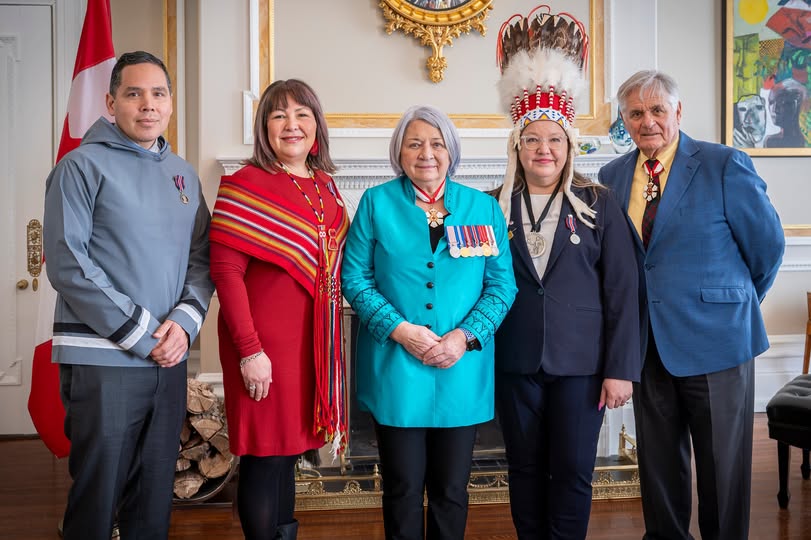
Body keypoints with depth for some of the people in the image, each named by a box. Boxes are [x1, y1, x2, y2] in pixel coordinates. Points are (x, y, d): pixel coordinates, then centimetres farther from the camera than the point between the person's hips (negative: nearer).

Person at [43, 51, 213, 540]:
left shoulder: (183, 174, 13)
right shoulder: (83, 166, -4)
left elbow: (201, 257, 11)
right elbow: (67, 264, -12)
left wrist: (185, 320, -7)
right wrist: (139, 332, -14)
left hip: (169, 360, 5)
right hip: (103, 359, -5)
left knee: (156, 499, 13)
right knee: (97, 497, 3)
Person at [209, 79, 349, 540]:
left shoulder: (326, 188, 11)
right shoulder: (243, 186, -9)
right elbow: (225, 271, -14)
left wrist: (330, 339, 10)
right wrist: (249, 349, -19)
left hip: (314, 343, 6)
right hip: (264, 346, -6)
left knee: (289, 452, 17)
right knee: (264, 458, 2)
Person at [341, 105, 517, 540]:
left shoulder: (484, 207, 7)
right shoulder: (376, 202, 2)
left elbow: (502, 284, 3)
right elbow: (355, 279, -2)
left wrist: (465, 335, -11)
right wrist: (399, 330, -14)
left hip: (462, 371, 2)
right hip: (395, 369, -1)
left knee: (451, 488, 11)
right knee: (403, 487, 7)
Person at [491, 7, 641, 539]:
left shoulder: (598, 205, -1)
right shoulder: (494, 208, 3)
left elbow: (622, 290, -3)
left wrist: (620, 368, -7)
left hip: (580, 363, -1)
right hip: (516, 363, 2)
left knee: (573, 472, 4)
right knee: (526, 470, 12)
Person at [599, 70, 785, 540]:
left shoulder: (726, 165, -9)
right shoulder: (613, 176, 5)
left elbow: (768, 244, -3)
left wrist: (740, 300, 8)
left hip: (714, 338, -4)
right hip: (647, 342, 4)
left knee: (723, 461, 8)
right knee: (659, 459, 15)